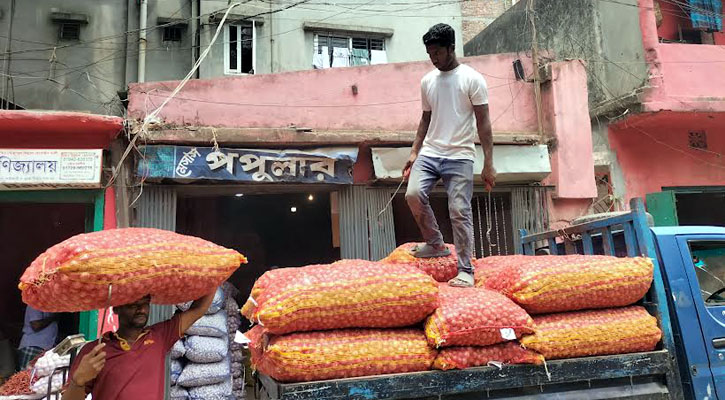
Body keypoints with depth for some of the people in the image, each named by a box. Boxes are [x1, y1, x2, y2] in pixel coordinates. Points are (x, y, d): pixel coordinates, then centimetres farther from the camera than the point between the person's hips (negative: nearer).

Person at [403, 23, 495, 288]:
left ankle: (465, 270, 4)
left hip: (459, 157, -4)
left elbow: (483, 123, -4)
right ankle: (436, 244, 6)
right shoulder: (427, 81, 13)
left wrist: (488, 164, -9)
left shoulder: (471, 79, -1)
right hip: (429, 153, 4)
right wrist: (414, 152, 11)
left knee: (460, 211, -7)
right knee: (414, 194, -17)